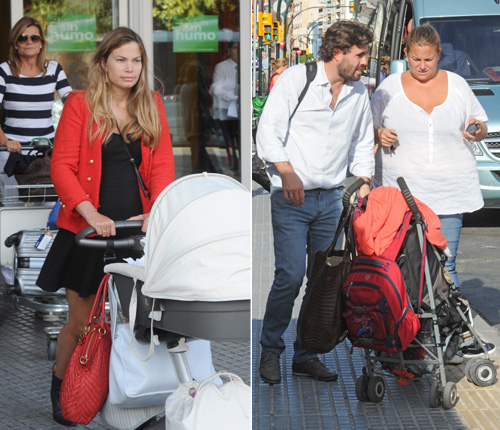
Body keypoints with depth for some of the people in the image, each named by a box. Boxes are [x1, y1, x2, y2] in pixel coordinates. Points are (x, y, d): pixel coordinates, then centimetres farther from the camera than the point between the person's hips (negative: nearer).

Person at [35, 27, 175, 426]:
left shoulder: (152, 105, 10)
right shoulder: (81, 104, -2)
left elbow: (162, 165, 4)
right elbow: (62, 167, -7)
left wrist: (157, 212, -12)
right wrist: (91, 214, -19)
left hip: (137, 228, 3)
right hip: (90, 229, -3)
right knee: (82, 321, 4)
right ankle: (60, 386, 27)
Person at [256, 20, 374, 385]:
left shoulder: (359, 93, 10)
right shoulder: (296, 79, -6)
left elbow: (363, 143, 21)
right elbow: (268, 131, -9)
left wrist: (364, 181, 7)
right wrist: (287, 172, -22)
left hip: (332, 199, 5)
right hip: (292, 197, -5)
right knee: (290, 276, -12)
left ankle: (306, 356, 15)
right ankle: (270, 350, 6)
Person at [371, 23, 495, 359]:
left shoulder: (457, 85, 7)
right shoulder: (389, 87, 5)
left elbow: (481, 128, 15)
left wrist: (476, 130, -8)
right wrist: (380, 135, -8)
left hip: (448, 191, 0)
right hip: (401, 191, 0)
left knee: (444, 265, -3)